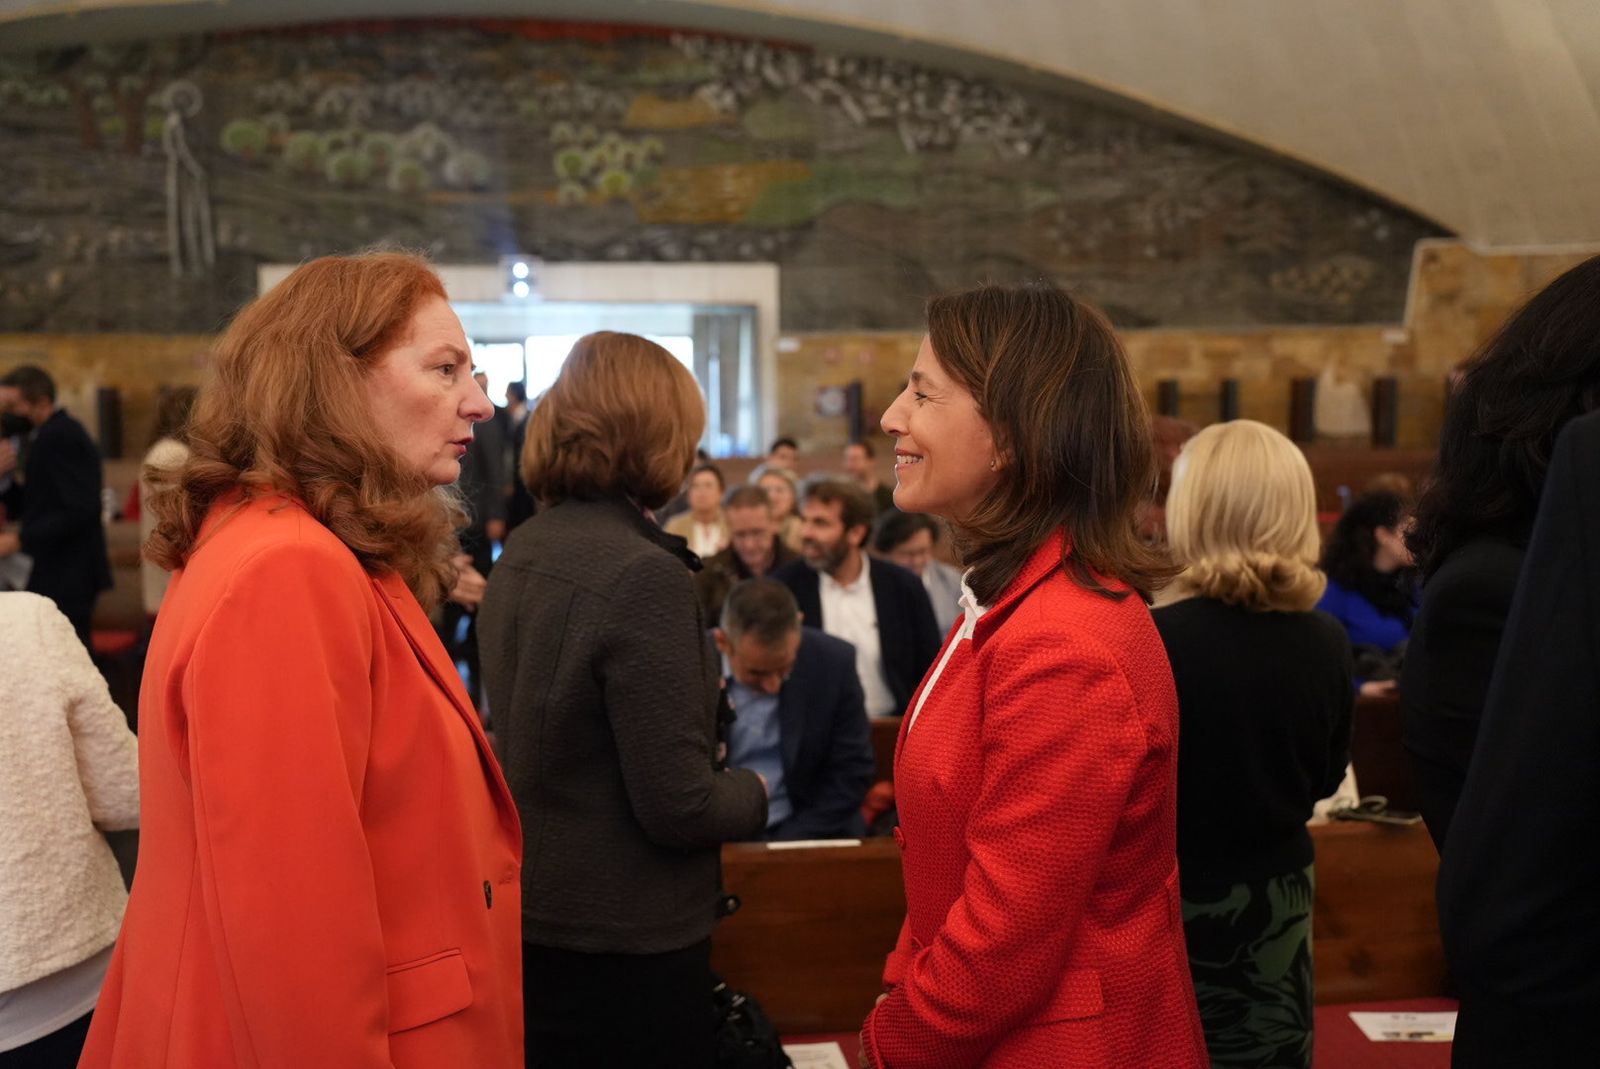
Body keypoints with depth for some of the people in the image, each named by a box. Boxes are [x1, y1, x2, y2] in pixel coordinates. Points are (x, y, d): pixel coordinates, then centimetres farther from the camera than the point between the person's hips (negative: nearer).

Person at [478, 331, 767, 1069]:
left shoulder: (519, 556, 3)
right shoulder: (643, 573, -22)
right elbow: (678, 808, -22)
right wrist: (755, 793, -2)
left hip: (530, 923, 8)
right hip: (628, 946, -8)